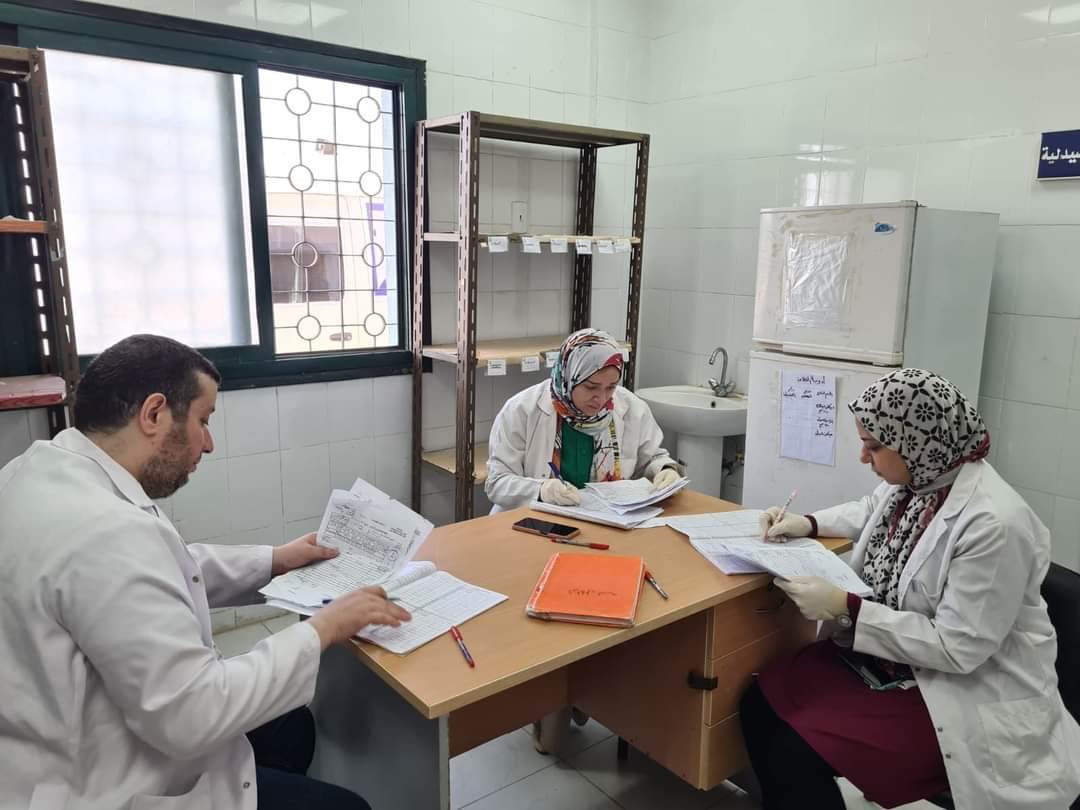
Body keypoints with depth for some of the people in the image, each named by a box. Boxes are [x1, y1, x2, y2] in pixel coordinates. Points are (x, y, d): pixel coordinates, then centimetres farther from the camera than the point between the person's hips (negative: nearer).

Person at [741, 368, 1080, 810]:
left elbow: (958, 648, -25)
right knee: (762, 702, -5)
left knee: (796, 745, -19)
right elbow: (869, 513, 20)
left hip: (965, 692, -8)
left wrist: (845, 607, -26)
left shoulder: (994, 523, -29)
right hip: (889, 653, 8)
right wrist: (807, 523, 3)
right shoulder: (916, 478, -4)